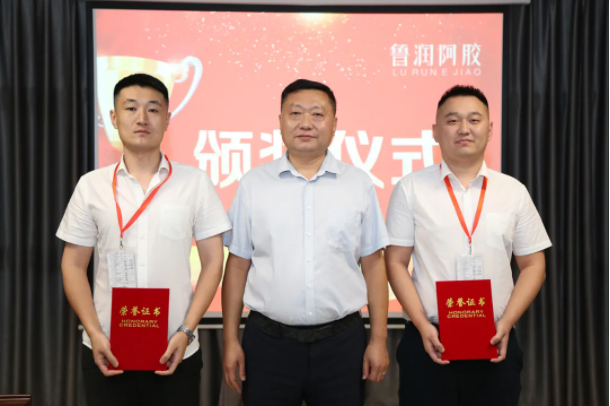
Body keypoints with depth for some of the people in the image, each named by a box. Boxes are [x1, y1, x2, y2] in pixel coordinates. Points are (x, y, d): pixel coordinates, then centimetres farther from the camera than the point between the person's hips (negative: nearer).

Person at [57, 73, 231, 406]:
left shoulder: (195, 182, -1)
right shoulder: (91, 185, 2)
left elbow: (212, 261, -1)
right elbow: (73, 265, 5)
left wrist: (186, 332, -8)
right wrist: (94, 333, -5)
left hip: (175, 352, -1)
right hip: (106, 351, 1)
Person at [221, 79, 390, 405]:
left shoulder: (359, 184, 2)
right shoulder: (253, 184, 2)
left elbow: (372, 265, 3)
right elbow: (238, 265, 3)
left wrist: (379, 340, 2)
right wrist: (230, 340, 2)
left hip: (341, 341, 1)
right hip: (268, 341, 0)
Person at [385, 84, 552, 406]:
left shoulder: (514, 192, 6)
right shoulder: (410, 189, 0)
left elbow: (533, 265, 7)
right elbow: (396, 263, -1)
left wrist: (506, 324, -5)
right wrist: (423, 326, -10)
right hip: (428, 342, -2)